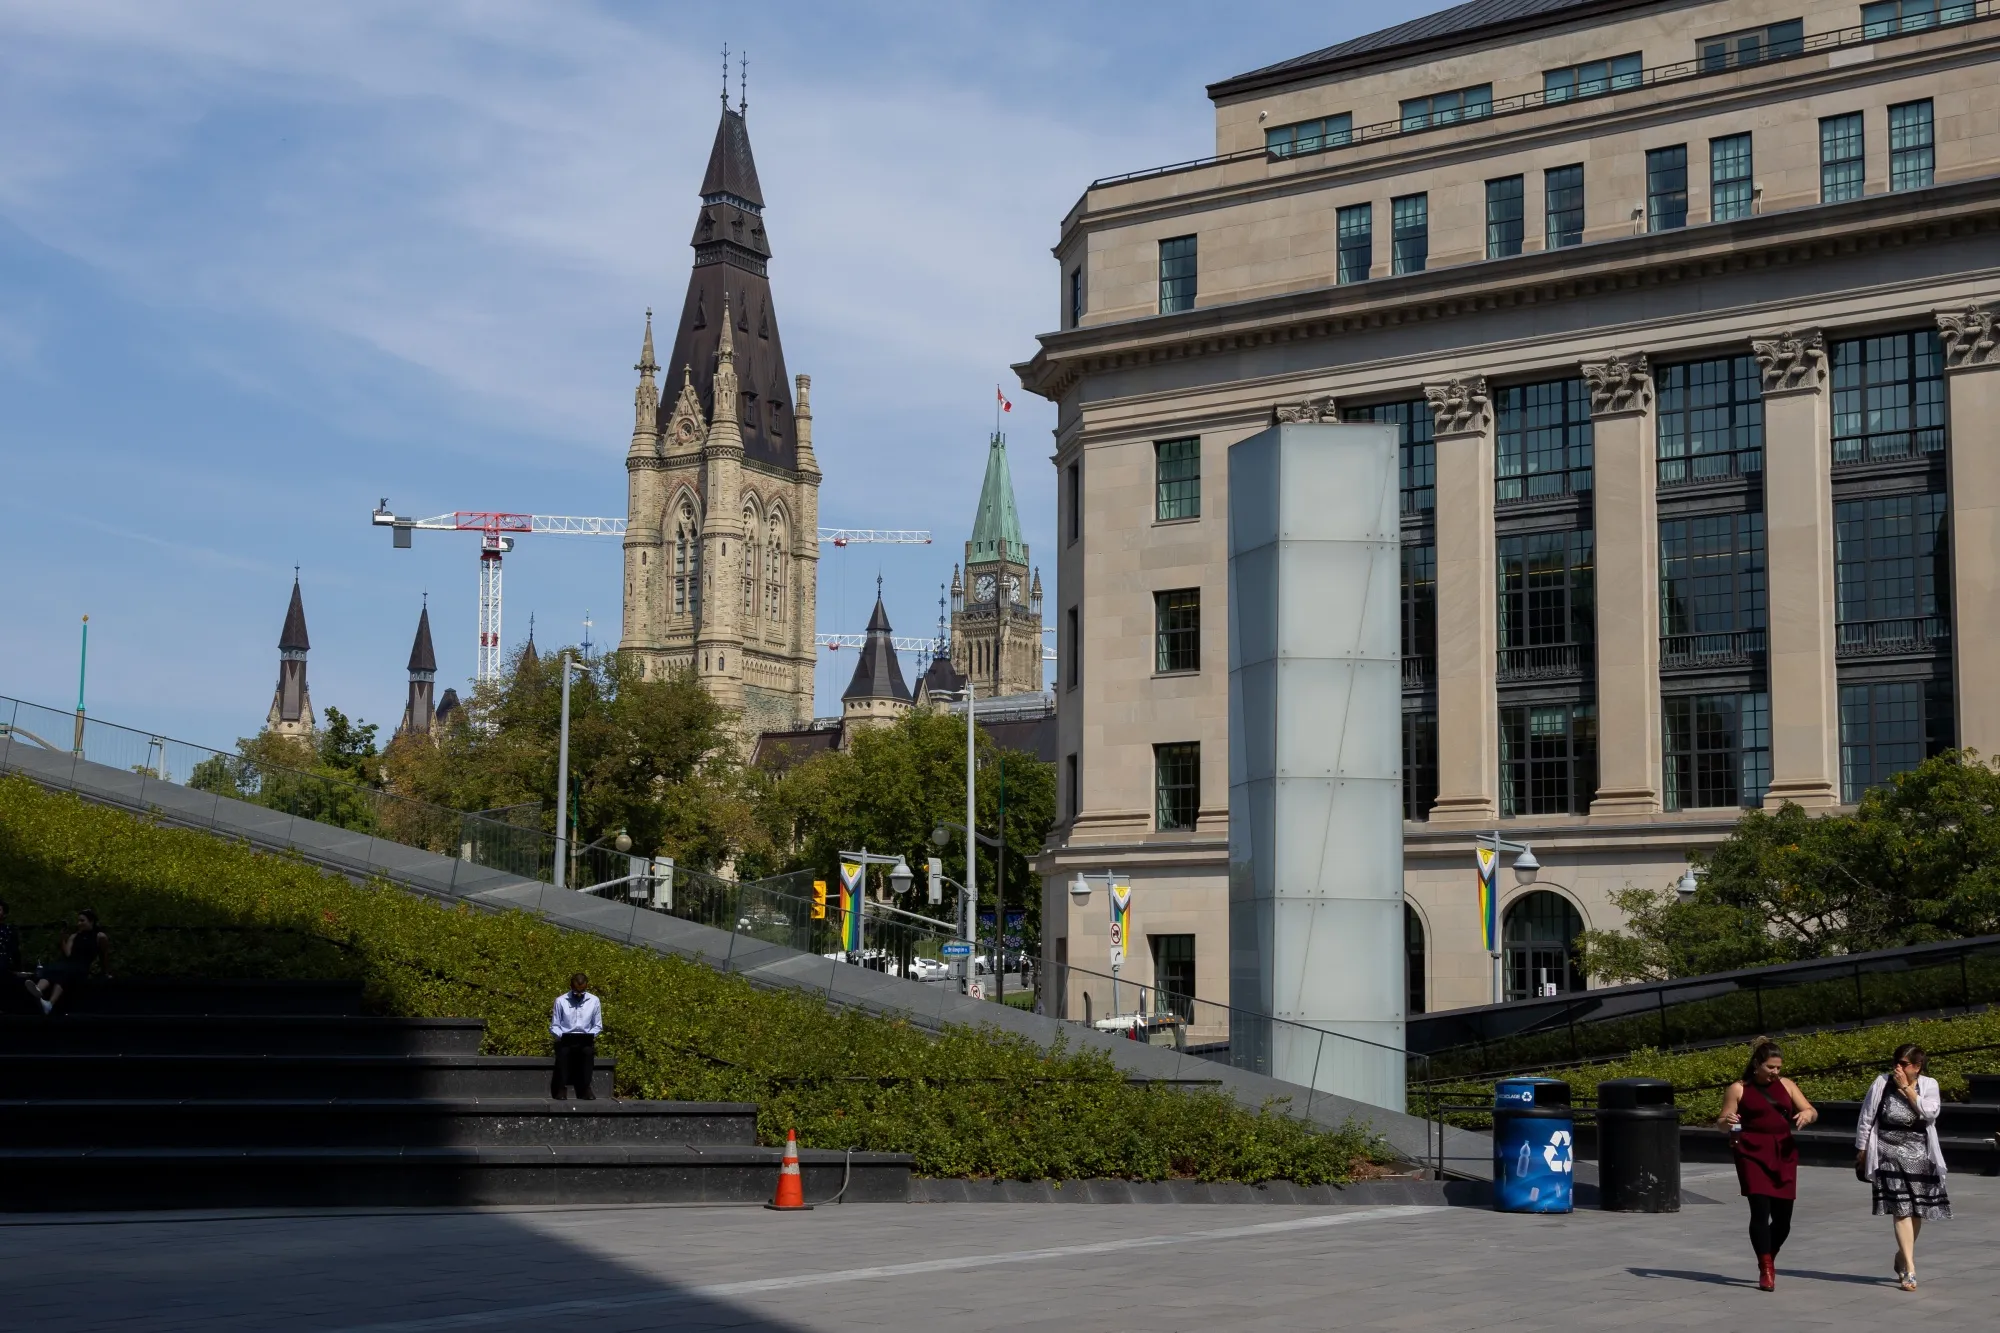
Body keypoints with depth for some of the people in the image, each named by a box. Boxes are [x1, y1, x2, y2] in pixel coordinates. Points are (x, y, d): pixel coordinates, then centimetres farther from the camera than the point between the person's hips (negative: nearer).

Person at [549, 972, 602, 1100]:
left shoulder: (594, 1001, 4)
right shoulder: (560, 1001, 0)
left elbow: (598, 1026, 10)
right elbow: (554, 1026, 4)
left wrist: (589, 1037, -9)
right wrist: (561, 1036, -16)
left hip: (585, 1040, 1)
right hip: (565, 1040, -1)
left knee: (588, 1051, -34)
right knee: (563, 1050, -36)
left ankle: (585, 1088, -26)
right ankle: (561, 1088, -25)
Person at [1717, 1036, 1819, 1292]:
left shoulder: (1786, 1085, 13)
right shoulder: (1739, 1088, 2)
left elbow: (1812, 1112, 13)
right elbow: (1722, 1121, 3)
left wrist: (1807, 1114, -12)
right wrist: (1727, 1122, -21)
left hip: (1783, 1155, 4)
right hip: (1753, 1155, -4)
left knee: (1783, 1216, 4)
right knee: (1760, 1209, -14)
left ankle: (1769, 1260, 27)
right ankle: (1766, 1270, -9)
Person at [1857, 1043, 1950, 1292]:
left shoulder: (1929, 1085, 0)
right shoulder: (1882, 1083, -3)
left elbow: (1930, 1112, -17)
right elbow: (1866, 1118, 4)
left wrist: (1906, 1088, -16)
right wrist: (1861, 1150, 7)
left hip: (1920, 1156, 2)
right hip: (1890, 1154, -2)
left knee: (1918, 1211, 8)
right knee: (1901, 1209, -12)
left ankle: (1902, 1257, 32)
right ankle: (1910, 1270, -14)